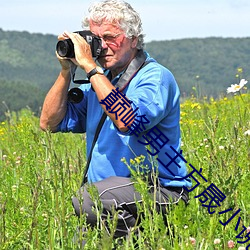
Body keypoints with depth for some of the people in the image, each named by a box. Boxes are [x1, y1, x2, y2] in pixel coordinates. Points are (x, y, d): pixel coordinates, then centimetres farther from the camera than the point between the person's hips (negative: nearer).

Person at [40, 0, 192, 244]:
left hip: (160, 192, -7)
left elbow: (126, 122, -27)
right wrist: (66, 71, 3)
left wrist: (90, 67, -21)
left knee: (86, 199, -32)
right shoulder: (98, 80, 15)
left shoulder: (156, 78, -8)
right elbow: (50, 123, 13)